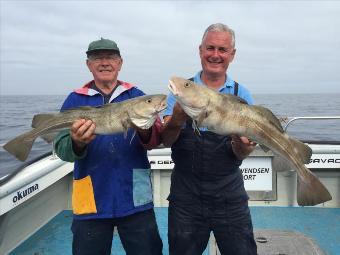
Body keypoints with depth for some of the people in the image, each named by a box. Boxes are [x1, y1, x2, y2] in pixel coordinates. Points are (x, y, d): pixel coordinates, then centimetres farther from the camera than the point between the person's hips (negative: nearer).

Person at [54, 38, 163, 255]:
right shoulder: (75, 100, 4)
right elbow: (62, 150, -6)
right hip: (91, 202, 0)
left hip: (136, 199, 1)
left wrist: (145, 131, -28)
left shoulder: (136, 96, 4)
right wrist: (77, 143, -28)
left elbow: (156, 140, -6)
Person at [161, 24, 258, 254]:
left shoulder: (241, 94, 1)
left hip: (229, 193, 1)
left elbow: (241, 155, -5)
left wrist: (242, 145, -28)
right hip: (185, 192, 0)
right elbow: (166, 140, -12)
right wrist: (177, 119, -33)